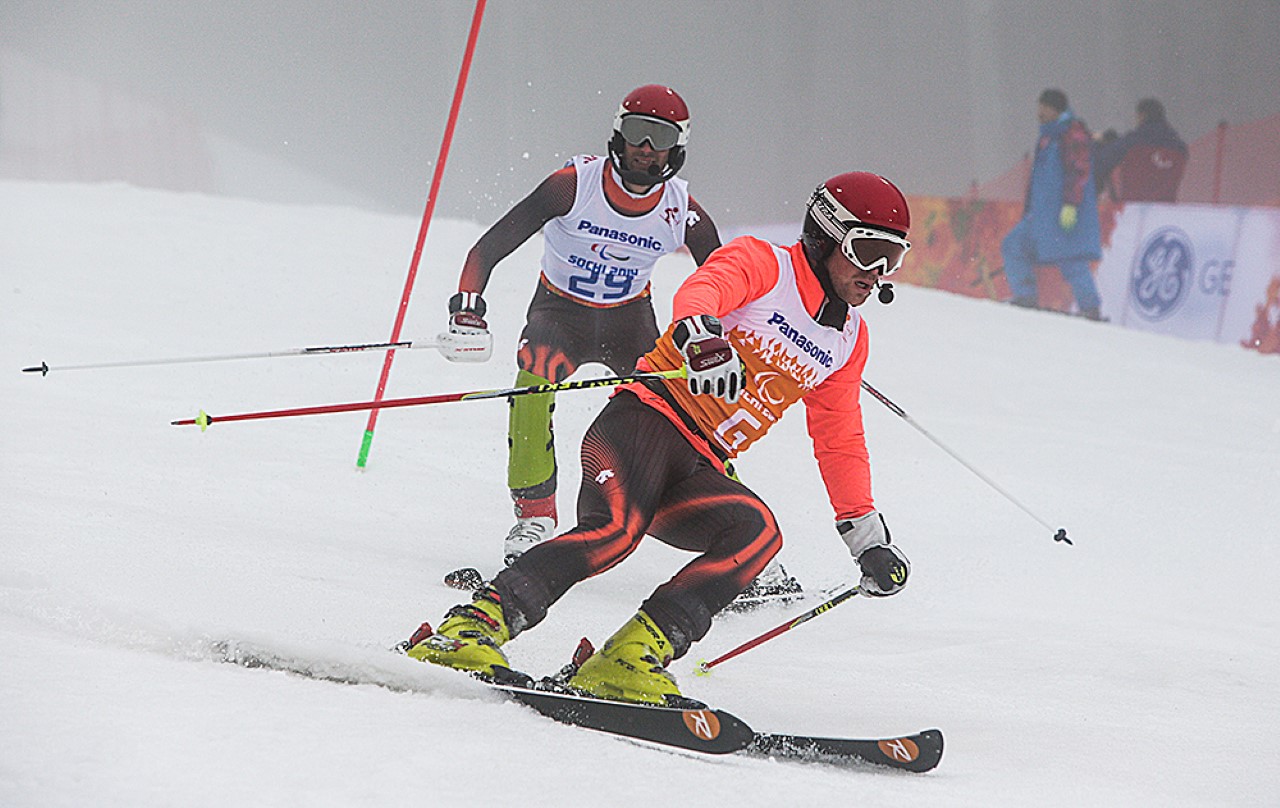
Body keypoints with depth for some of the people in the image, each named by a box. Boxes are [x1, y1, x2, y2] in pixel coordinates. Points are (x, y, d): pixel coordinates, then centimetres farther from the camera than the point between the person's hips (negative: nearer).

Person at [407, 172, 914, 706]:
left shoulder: (848, 340, 21)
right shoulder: (762, 263, 0)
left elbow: (839, 442, 30)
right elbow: (700, 290, -22)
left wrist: (868, 536, 23)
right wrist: (703, 339, -46)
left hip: (699, 471, 6)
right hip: (650, 419, -6)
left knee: (758, 532, -27)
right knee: (614, 529, -34)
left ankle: (631, 660, -34)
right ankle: (472, 627, -32)